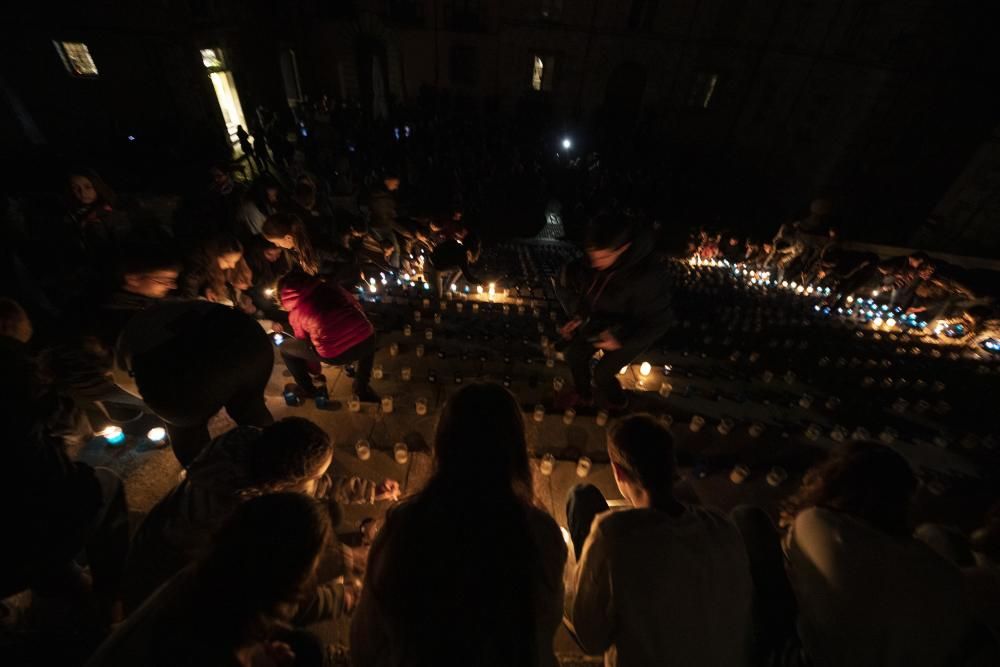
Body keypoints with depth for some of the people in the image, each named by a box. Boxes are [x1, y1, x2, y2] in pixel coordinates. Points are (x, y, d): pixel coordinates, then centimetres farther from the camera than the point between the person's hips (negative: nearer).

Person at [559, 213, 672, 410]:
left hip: (630, 335, -6)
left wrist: (622, 339, -37)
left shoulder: (648, 277, -40)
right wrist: (579, 316, -8)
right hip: (601, 323, 6)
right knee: (574, 355, 13)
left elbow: (658, 323, -27)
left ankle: (616, 400, 44)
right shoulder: (600, 264, -20)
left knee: (602, 373, 7)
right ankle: (584, 395, 43)